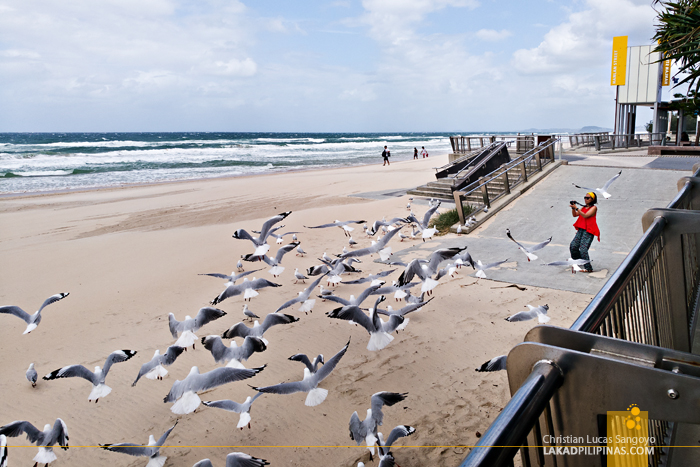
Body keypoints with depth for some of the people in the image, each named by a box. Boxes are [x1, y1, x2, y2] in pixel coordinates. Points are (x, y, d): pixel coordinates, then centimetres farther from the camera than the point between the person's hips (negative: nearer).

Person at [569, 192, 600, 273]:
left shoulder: (594, 207, -4)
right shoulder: (584, 207, 18)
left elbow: (585, 215, -17)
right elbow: (575, 215, 14)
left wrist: (576, 208, -18)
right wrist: (573, 208, -3)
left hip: (588, 231, -7)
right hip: (581, 230, 7)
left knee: (583, 249, -16)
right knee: (573, 246, 0)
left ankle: (588, 268, -10)